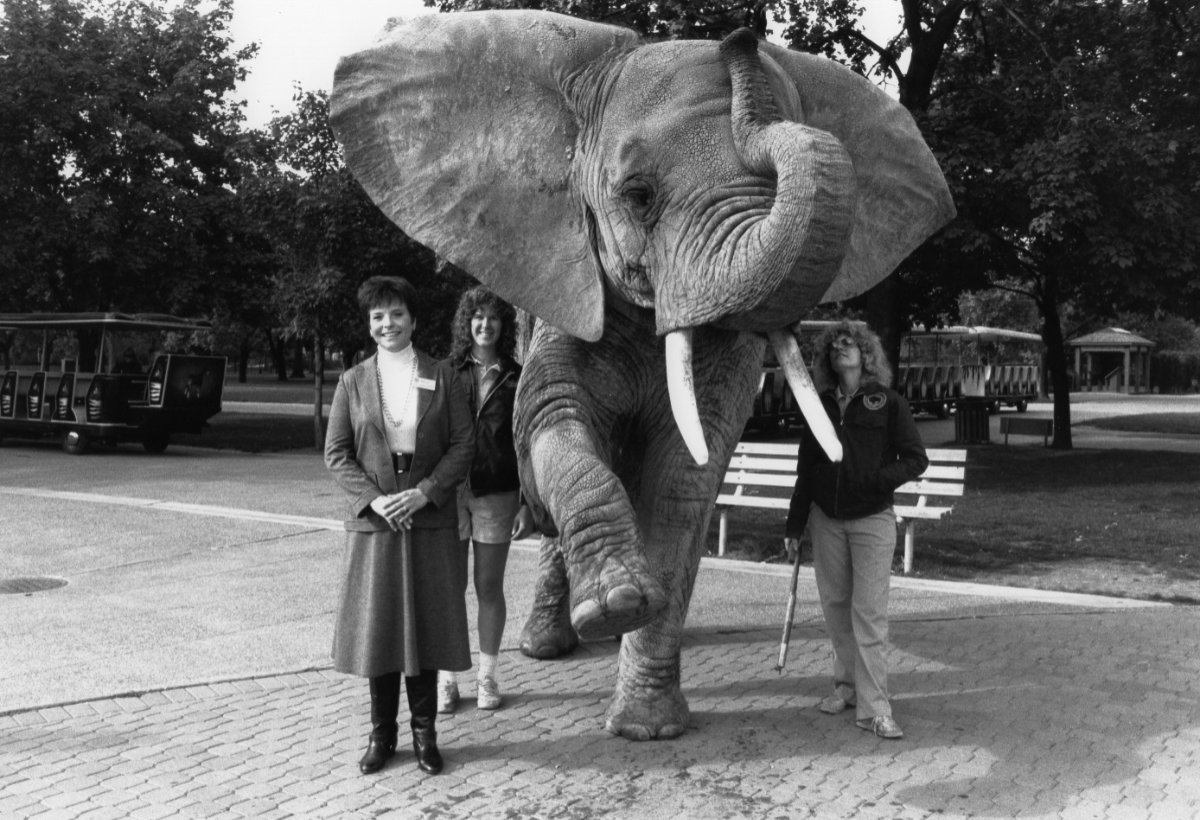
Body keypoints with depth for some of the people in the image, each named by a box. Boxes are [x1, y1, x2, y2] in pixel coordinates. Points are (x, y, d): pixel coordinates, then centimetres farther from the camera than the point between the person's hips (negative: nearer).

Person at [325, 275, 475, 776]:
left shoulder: (442, 380, 5)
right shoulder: (353, 382, 6)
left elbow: (464, 445, 0)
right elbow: (336, 453, 3)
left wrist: (424, 492, -13)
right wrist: (374, 498, -12)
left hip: (431, 523, 0)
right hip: (373, 524, 1)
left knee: (426, 624, 4)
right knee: (377, 627, 4)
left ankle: (424, 732, 15)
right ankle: (382, 733, 17)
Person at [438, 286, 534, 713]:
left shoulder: (516, 379, 4)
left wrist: (528, 504, 0)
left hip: (497, 494, 0)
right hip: (449, 492, 0)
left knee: (489, 587, 7)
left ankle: (488, 677, 20)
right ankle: (447, 680, 13)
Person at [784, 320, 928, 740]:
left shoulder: (888, 403, -1)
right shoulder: (821, 406, 9)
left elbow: (916, 460, -1)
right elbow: (805, 469, 13)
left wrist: (878, 478, -19)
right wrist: (794, 525, 11)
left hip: (871, 520, -4)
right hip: (826, 519, 4)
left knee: (869, 612, -7)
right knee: (835, 606, 8)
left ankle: (873, 708, -5)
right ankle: (847, 686, 23)